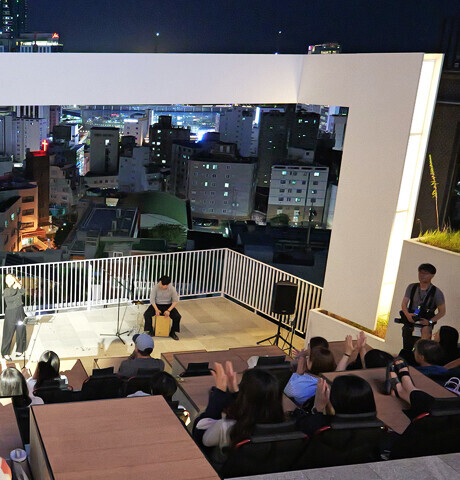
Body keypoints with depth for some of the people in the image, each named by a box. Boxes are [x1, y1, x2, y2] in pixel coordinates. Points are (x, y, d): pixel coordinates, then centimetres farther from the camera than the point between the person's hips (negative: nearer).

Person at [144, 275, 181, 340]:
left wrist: (168, 310, -22)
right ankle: (151, 331, -4)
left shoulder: (172, 289, -15)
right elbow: (152, 300, -11)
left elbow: (175, 301, -10)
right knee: (147, 315, -26)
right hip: (157, 305, 0)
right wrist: (156, 309, -24)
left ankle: (172, 332, 0)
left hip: (168, 305, 0)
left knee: (177, 317, -24)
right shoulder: (155, 288, -16)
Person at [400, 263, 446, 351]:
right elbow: (404, 304, -3)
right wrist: (407, 314, -24)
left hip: (424, 324, -3)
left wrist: (430, 321, -17)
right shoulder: (411, 287, 1)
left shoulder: (437, 292, -7)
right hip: (409, 324, 3)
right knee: (406, 351, 10)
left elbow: (442, 312, -2)